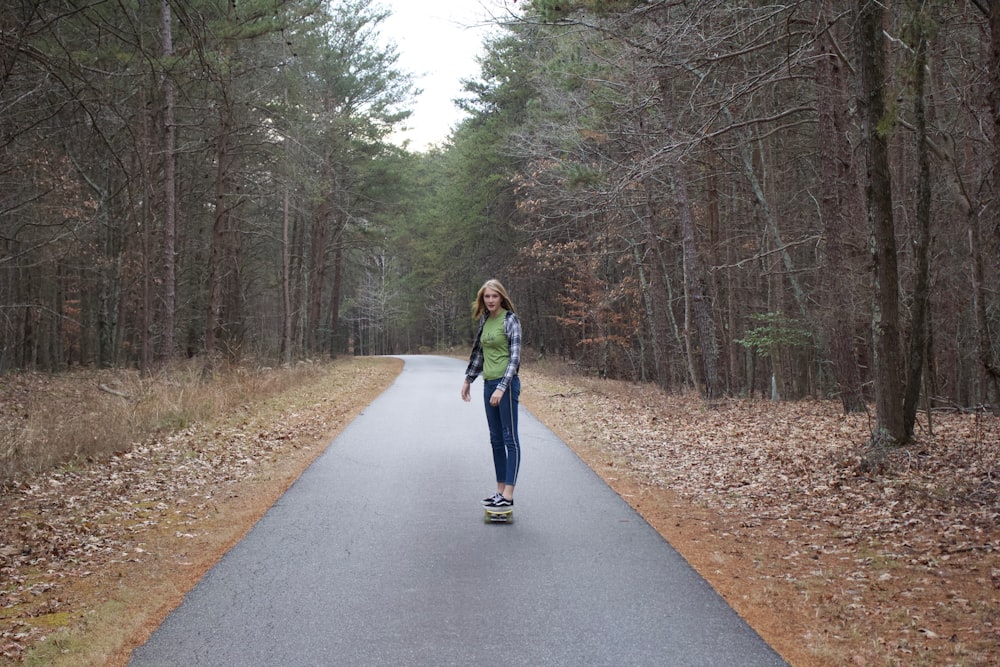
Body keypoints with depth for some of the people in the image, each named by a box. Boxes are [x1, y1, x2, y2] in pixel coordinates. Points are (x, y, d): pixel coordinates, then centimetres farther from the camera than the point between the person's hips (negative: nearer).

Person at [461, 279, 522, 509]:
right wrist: (468, 379, 21)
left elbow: (515, 357, -15)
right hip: (489, 384, 8)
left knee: (510, 438, -4)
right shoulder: (485, 320, 12)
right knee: (496, 439, 10)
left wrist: (502, 388, -21)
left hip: (506, 384, -8)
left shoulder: (510, 320, -10)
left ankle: (508, 495, -4)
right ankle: (500, 490, 16)